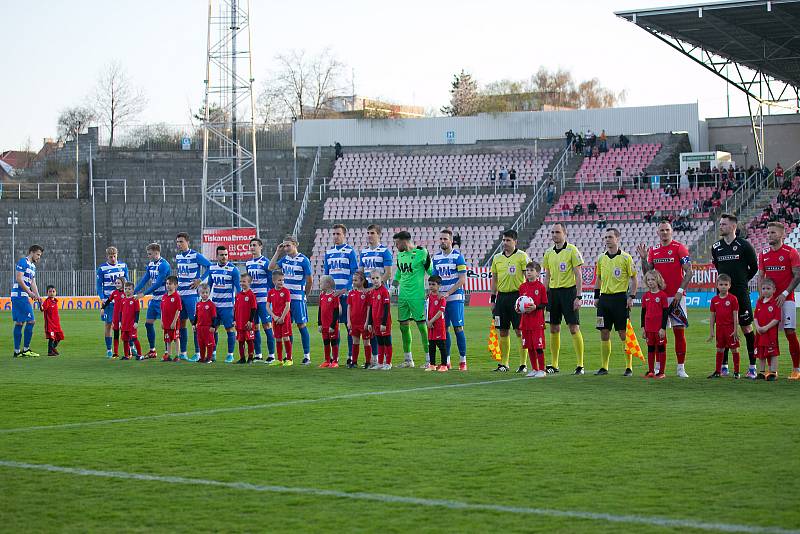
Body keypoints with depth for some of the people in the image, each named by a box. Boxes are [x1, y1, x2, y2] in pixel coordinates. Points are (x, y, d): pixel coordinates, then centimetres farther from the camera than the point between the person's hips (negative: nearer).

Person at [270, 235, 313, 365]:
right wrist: (277, 252, 6)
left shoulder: (303, 260, -7)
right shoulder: (285, 259, 10)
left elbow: (309, 280, -4)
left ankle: (307, 356, 0)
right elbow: (271, 267, 9)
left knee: (301, 325, -4)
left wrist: (305, 295, 3)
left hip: (298, 298, -6)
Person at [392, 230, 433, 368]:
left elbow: (431, 272, -4)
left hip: (417, 295, -7)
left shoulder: (421, 253, -9)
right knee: (404, 326, 8)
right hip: (403, 294, 7)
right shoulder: (400, 255, 13)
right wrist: (396, 281, 13)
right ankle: (408, 359, 17)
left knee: (422, 325, -6)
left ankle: (429, 359, -2)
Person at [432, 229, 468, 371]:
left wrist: (448, 293, -14)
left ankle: (462, 360, -3)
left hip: (455, 297, -5)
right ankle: (446, 360, 11)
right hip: (441, 298, 5)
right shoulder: (436, 257, 12)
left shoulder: (458, 256, -5)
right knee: (444, 329, 5)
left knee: (458, 328, -8)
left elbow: (462, 279, -10)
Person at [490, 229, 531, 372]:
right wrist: (492, 300, 13)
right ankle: (503, 363, 14)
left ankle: (523, 364, 0)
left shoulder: (522, 256, -4)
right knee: (502, 331, 7)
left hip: (516, 295, -5)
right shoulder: (497, 257, 12)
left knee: (520, 331, -4)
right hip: (501, 296, 5)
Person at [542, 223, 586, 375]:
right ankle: (554, 365, 13)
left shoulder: (572, 250, -6)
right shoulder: (549, 253, 11)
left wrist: (578, 297, -14)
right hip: (553, 292, 6)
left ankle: (580, 365, -4)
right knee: (554, 329, 7)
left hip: (568, 291, -6)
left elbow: (578, 275, -8)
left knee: (574, 328, -7)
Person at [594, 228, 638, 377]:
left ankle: (629, 367, 3)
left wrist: (631, 297, -10)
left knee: (623, 333, -3)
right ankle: (604, 367, 11)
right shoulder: (601, 258, 11)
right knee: (604, 333, 5)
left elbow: (634, 279, -2)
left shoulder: (625, 257, -4)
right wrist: (596, 296, 14)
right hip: (604, 297, 5)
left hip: (620, 298, -5)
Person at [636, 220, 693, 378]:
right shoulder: (653, 250, 11)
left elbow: (688, 272, -7)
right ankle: (658, 367, 10)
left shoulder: (679, 248, -4)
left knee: (679, 331, -3)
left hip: (676, 297, -4)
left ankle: (681, 368, 1)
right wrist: (644, 259, -4)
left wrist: (680, 291, -14)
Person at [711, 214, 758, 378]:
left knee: (746, 328, -1)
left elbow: (754, 267, 4)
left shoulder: (744, 245, -6)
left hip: (741, 292, -4)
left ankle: (752, 366, 5)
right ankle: (723, 366, 12)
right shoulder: (716, 247, 7)